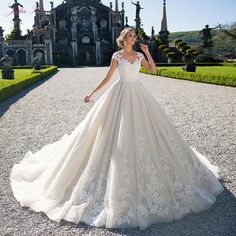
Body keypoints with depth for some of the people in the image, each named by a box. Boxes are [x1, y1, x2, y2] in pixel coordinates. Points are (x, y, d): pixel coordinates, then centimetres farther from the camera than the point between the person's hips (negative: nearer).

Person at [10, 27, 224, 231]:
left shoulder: (140, 55, 10)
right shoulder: (116, 56, 2)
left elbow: (154, 70, 4)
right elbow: (108, 77, 2)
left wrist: (147, 52, -2)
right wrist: (92, 94, -2)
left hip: (138, 94, 4)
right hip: (121, 94, -3)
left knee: (143, 130, 7)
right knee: (119, 132, -5)